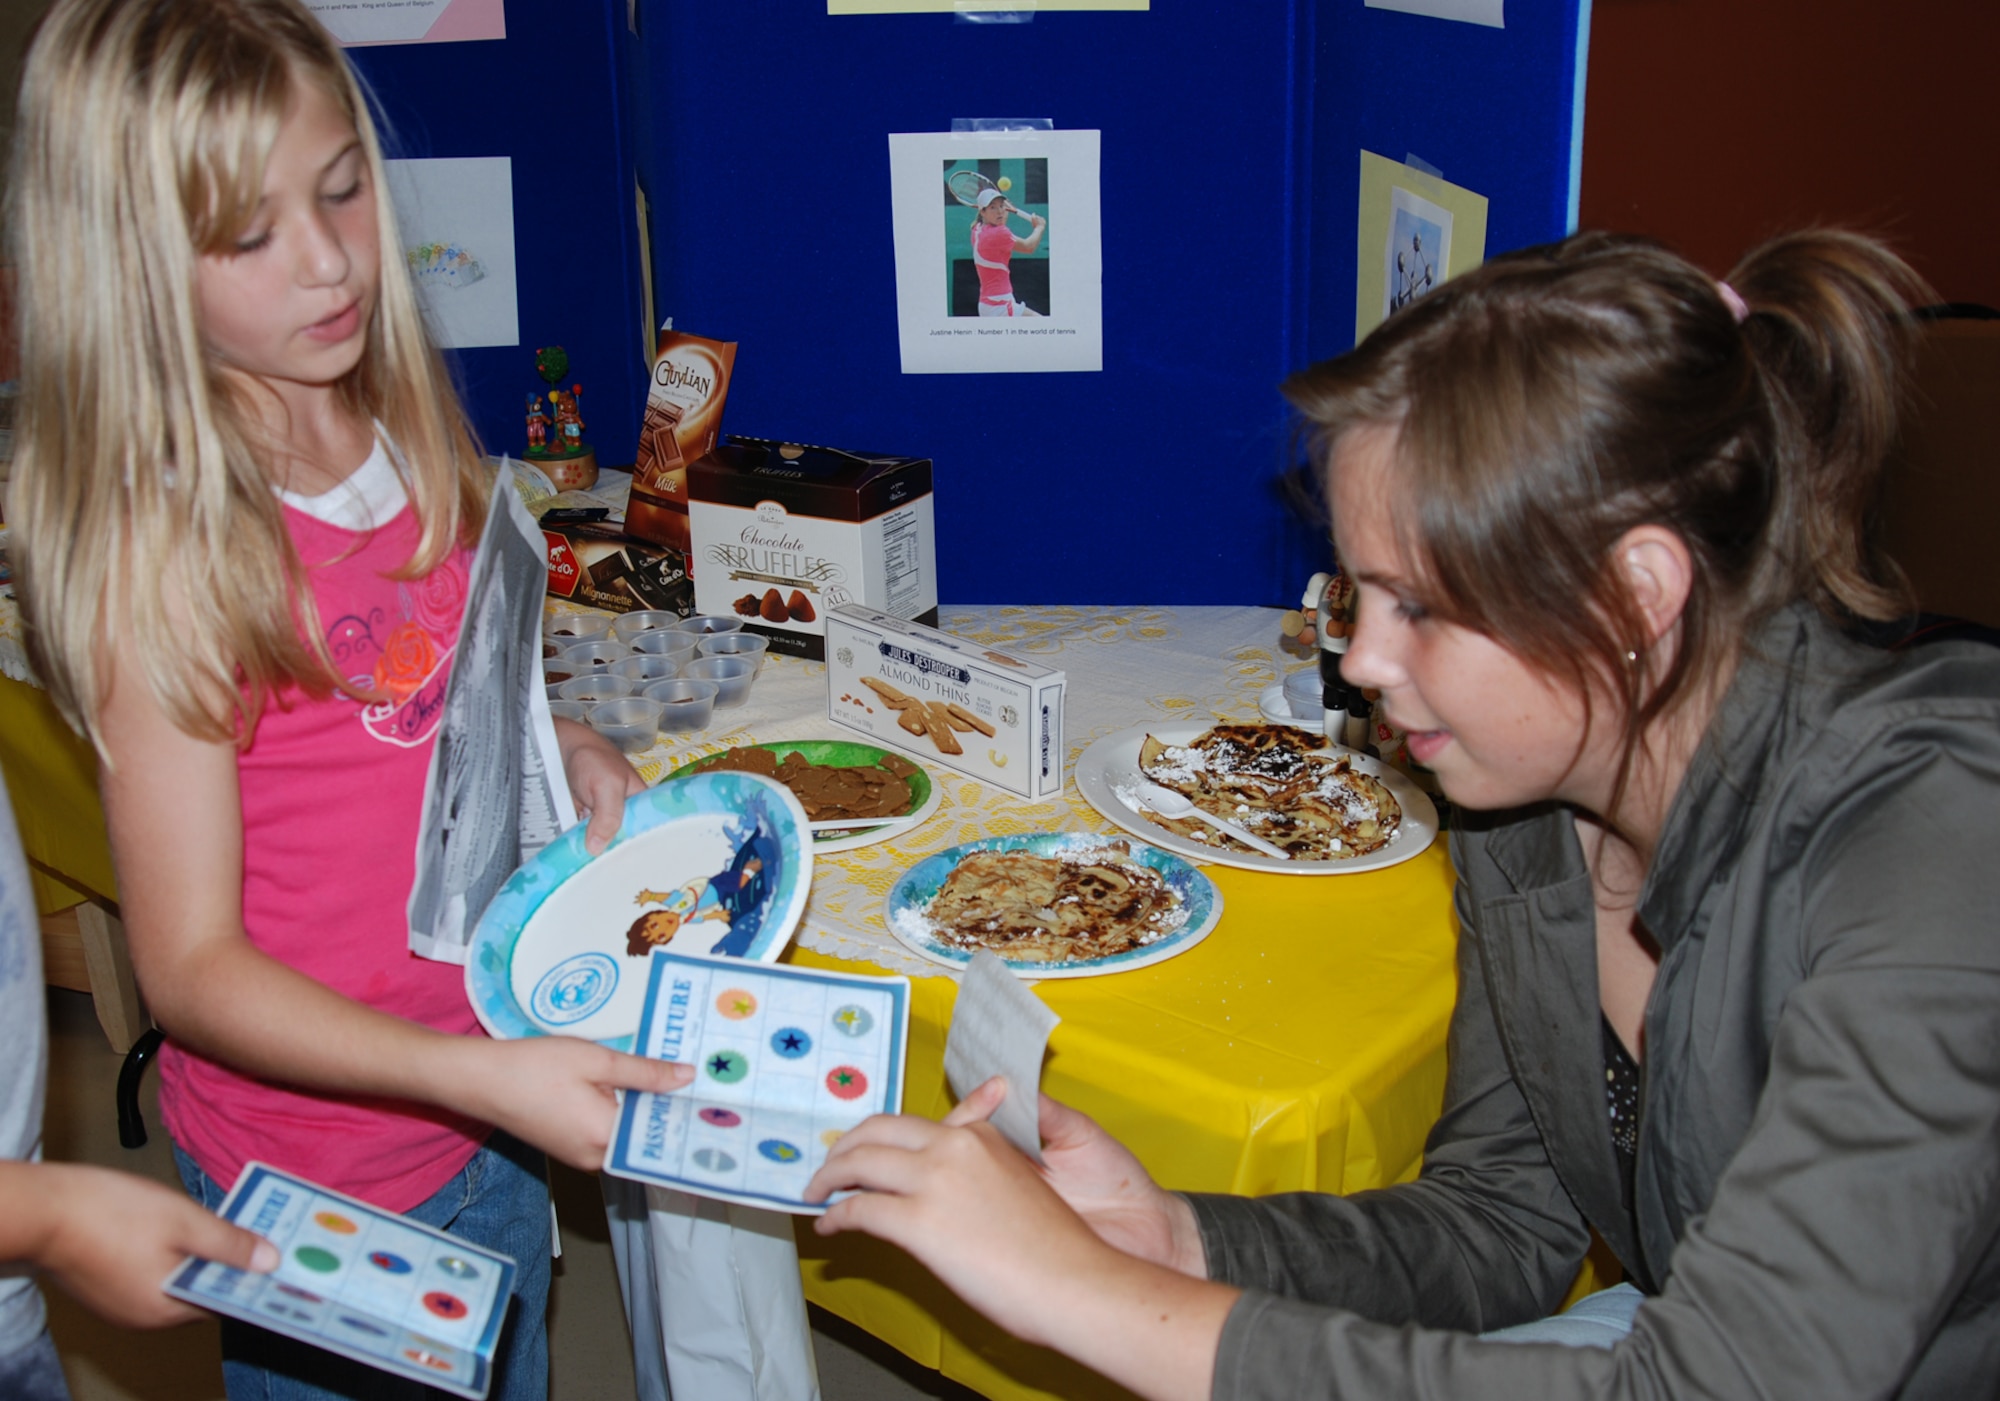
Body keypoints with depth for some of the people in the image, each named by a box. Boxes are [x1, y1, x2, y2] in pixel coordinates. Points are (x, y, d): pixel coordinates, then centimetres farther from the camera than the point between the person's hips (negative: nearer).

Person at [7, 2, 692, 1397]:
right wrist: (478, 1073, -32)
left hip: (493, 1117, 7)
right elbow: (192, 967, -21)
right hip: (321, 1172, -6)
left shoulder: (409, 438, -3)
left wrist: (566, 749, -6)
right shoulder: (165, 551, -24)